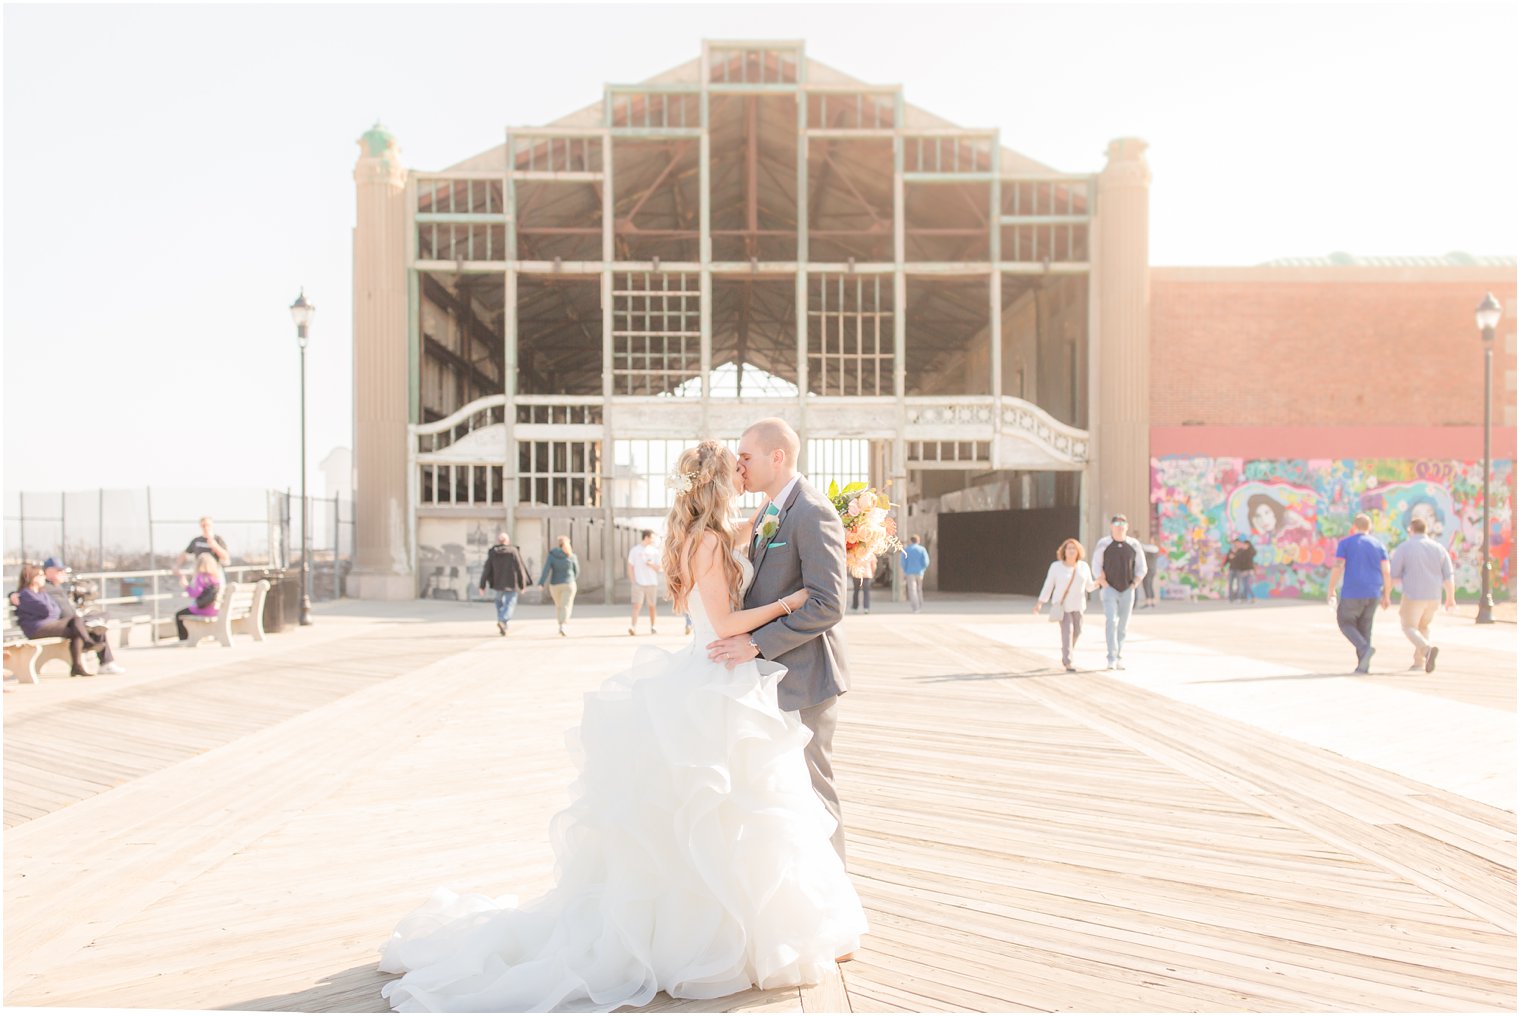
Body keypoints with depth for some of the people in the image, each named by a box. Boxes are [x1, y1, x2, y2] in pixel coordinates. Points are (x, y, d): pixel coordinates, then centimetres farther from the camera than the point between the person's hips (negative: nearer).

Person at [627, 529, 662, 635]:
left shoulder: (655, 552, 7)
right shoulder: (634, 550, 2)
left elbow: (658, 568, 5)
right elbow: (630, 567, 3)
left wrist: (651, 564, -16)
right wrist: (633, 581, -6)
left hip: (652, 583, 2)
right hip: (638, 583, -2)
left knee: (652, 606, 6)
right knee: (637, 605, -10)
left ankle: (652, 627, 14)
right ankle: (633, 627, -17)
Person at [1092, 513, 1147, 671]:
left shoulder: (1134, 545, 2)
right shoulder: (1103, 544, -4)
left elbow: (1141, 568, 10)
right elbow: (1096, 568, 0)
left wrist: (1134, 585, 0)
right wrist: (1105, 586, -8)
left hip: (1127, 591, 3)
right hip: (1109, 590, -3)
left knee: (1122, 625, 6)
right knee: (1111, 621, -15)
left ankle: (1119, 658, 16)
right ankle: (1112, 659, -16)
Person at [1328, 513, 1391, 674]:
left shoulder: (1345, 543, -2)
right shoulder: (1378, 545, 7)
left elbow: (1337, 568, -10)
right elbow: (1386, 572, 1)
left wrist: (1331, 592, -4)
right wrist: (1386, 596, 8)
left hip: (1352, 593, -4)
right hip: (1373, 593, 4)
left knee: (1345, 623, 13)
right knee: (1364, 626, 15)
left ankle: (1365, 649, -12)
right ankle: (1362, 666, 8)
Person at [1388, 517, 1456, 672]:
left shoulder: (1403, 547, -7)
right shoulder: (1439, 548, 4)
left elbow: (1393, 573, -7)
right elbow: (1448, 577, 1)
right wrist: (1451, 598, 9)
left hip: (1413, 596, -5)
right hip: (1434, 596, 5)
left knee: (1410, 628, 6)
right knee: (1423, 627, 23)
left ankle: (1428, 648, -24)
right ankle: (1419, 662, 19)